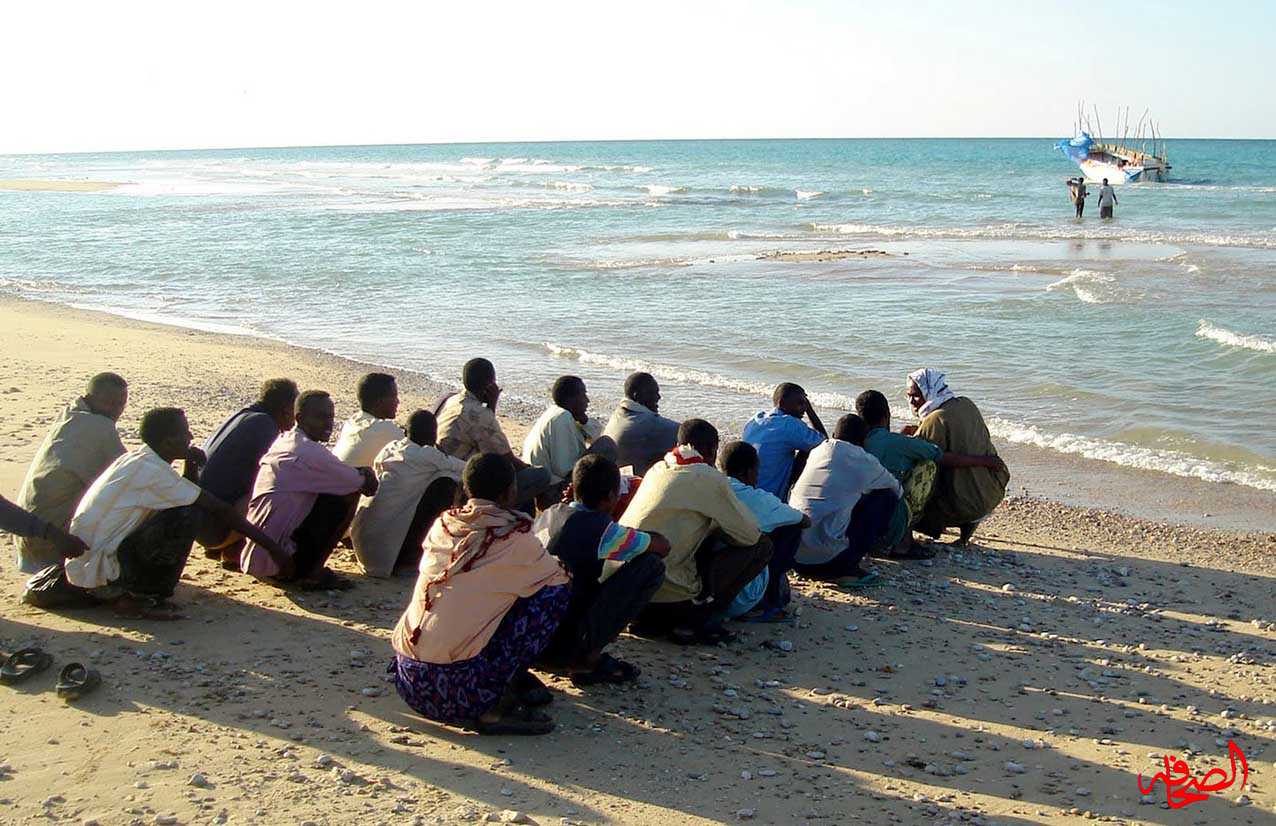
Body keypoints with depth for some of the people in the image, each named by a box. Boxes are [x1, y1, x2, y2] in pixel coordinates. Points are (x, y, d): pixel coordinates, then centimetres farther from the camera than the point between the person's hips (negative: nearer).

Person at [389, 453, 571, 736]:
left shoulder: (442, 525, 9)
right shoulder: (514, 538, -8)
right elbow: (561, 576, 7)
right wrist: (561, 568, 31)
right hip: (459, 686, -7)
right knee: (555, 591, 2)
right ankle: (497, 707, 0)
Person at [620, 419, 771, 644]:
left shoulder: (657, 469, 16)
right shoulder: (709, 477, -5)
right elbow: (749, 535, 0)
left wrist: (715, 528, 29)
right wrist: (720, 530, 20)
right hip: (666, 590, -7)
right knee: (762, 546, 4)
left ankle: (651, 619, 16)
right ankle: (698, 621, -1)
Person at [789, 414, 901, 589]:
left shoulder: (816, 452, 14)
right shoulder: (863, 460, 1)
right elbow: (898, 490, 20)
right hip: (825, 553, -6)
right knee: (886, 497, 9)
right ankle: (846, 567, 5)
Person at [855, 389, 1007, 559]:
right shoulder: (898, 442, -8)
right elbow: (948, 460, 1)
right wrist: (984, 461, 16)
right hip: (888, 530, -7)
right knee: (927, 465, 4)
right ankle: (903, 543, 1)